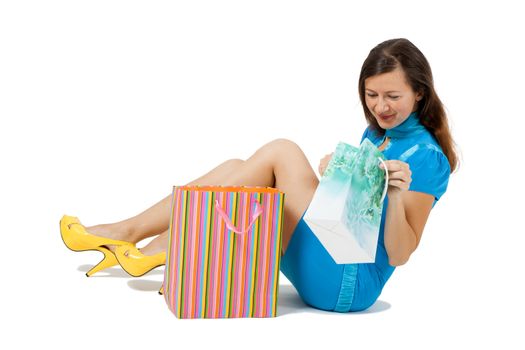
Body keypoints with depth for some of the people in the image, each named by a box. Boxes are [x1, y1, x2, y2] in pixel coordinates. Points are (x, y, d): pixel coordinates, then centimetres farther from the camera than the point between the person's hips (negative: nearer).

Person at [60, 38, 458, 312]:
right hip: (325, 270, 8)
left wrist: (396, 195, -29)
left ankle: (131, 231, -12)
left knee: (281, 152, -18)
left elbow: (399, 255, -13)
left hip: (349, 284, -8)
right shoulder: (376, 134, 13)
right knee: (240, 171, -3)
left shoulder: (424, 155, -11)